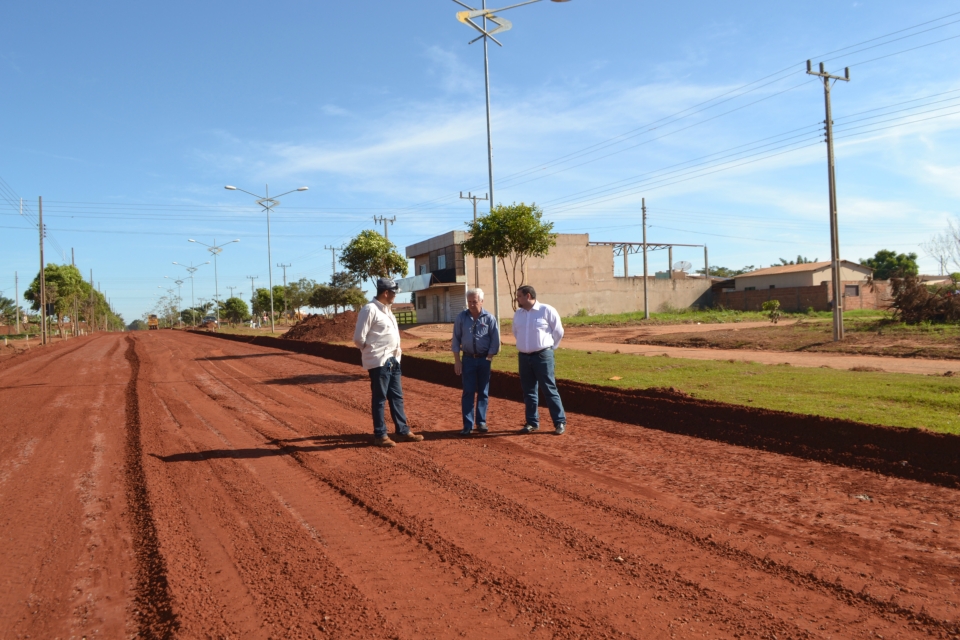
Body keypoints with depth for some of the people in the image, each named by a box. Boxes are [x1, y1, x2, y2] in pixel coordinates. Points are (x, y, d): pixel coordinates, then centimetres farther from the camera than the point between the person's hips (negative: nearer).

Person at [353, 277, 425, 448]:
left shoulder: (386, 309, 13)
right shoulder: (370, 309, -15)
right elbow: (359, 338, -15)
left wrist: (395, 354, 10)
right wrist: (372, 352, -1)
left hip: (393, 360, 9)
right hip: (379, 362, -9)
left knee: (397, 397, 14)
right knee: (380, 399, 1)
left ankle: (403, 431, 22)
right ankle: (380, 435, 11)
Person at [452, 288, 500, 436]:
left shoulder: (489, 318, -5)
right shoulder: (461, 317, -2)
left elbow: (495, 340, -3)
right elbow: (456, 339, 1)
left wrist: (489, 358, -8)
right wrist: (457, 360, -2)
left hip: (484, 359, 0)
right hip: (468, 358, 0)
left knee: (483, 392, 7)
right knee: (468, 392, -2)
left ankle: (481, 422, 16)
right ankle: (468, 425, 1)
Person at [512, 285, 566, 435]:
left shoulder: (547, 310, -8)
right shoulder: (518, 314, 8)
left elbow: (558, 332, -1)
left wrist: (549, 348, 6)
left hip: (543, 356, -5)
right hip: (524, 357, 5)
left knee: (550, 390, -3)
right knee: (528, 391, 10)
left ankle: (560, 422, 5)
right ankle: (532, 423, 19)